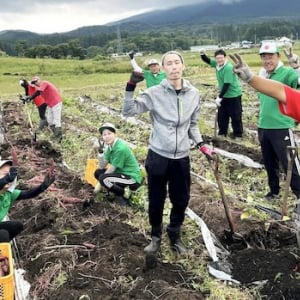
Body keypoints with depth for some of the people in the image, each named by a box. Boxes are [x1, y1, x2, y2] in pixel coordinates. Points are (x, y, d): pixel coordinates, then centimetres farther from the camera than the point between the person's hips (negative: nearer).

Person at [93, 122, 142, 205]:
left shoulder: (120, 148, -23)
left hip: (133, 179, -9)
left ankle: (124, 194, -5)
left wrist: (101, 179, -3)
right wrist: (100, 151, -12)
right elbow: (102, 166, 2)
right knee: (98, 172, 7)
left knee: (103, 179, -24)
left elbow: (112, 169, -17)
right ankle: (124, 189, 6)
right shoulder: (110, 146, 4)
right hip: (122, 174, 10)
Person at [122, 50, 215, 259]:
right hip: (158, 156, -2)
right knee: (156, 201, 11)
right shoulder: (155, 93, -9)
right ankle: (156, 237, 35)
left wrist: (202, 145, 3)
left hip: (182, 158, 3)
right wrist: (131, 87, -19)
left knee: (181, 201, 14)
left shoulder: (194, 94, 1)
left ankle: (175, 236, 38)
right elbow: (128, 112, -9)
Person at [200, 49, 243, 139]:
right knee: (221, 114, 15)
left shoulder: (228, 68, -26)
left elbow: (227, 84, -27)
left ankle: (238, 133, 16)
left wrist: (219, 97, -25)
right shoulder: (217, 63, -4)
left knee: (235, 115, 2)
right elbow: (207, 60, 7)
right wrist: (202, 54, -17)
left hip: (233, 95, -8)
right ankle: (222, 132, 28)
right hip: (224, 95, 8)